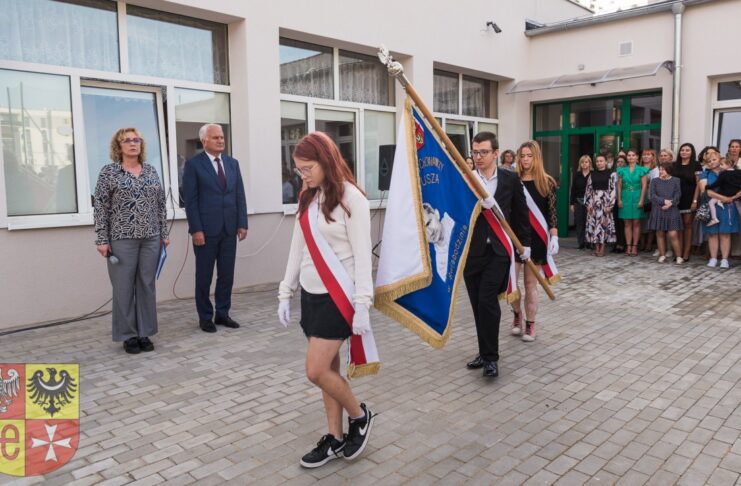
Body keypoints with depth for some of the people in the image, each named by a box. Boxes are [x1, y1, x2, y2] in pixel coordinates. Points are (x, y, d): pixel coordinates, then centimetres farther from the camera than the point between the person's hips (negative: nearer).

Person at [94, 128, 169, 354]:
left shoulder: (151, 171, 9)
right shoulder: (109, 172, -2)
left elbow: (161, 204, 12)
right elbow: (100, 207, -4)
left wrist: (164, 233, 8)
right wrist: (102, 239, -9)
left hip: (151, 237, 4)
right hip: (122, 238, -4)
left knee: (147, 285, 8)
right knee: (124, 287, 3)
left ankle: (145, 333, 18)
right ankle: (128, 335, 14)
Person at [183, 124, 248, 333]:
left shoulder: (233, 163, 11)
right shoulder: (193, 164, -3)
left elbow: (240, 196, 9)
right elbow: (190, 200, -7)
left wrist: (242, 223, 2)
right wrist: (196, 229, -14)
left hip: (229, 228, 4)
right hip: (206, 229, -4)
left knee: (227, 275, 9)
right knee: (204, 276, 6)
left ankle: (222, 313, 21)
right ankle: (205, 317, 17)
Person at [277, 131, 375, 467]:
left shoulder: (351, 198, -11)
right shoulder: (307, 198, 9)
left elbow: (362, 255, -14)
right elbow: (297, 248, 13)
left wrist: (362, 304, -18)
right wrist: (285, 292, 12)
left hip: (338, 296, -6)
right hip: (311, 294, 7)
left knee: (316, 371, -7)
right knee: (327, 369, 12)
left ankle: (360, 416, 18)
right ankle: (335, 438, 26)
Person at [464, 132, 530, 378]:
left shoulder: (510, 179, 3)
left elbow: (520, 213, 10)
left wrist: (525, 243, 12)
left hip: (498, 250, -1)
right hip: (472, 250, 2)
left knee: (487, 301, -11)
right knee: (478, 305, 9)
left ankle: (490, 356, 2)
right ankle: (486, 352, 24)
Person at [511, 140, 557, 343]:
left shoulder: (547, 182, 0)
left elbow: (552, 213, 0)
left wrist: (554, 237, -7)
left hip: (537, 238, -1)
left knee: (531, 283, 5)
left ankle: (530, 324, 19)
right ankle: (517, 315, 27)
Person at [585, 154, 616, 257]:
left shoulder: (611, 174, 0)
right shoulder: (592, 174, 11)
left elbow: (613, 190, -5)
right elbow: (588, 189, 10)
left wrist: (610, 204, -12)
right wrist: (588, 203, 1)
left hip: (605, 201, -4)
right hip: (594, 201, 4)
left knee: (604, 223, -4)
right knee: (593, 223, 1)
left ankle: (602, 249, 0)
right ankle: (596, 248, 8)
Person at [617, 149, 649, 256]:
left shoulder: (641, 170, 1)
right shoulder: (622, 170, 7)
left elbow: (644, 186, -3)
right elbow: (619, 186, 6)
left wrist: (641, 200, -11)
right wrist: (619, 200, -2)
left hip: (637, 198, -2)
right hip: (625, 198, 2)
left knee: (636, 223, 1)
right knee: (627, 223, 3)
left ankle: (634, 246, 5)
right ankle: (628, 246, 7)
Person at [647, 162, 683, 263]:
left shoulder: (676, 181, 3)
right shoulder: (654, 181, 6)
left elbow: (677, 195, -4)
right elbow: (651, 196, -4)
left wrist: (670, 204, -18)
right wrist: (664, 201, -13)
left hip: (672, 211, -2)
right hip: (657, 210, 2)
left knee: (673, 235, -7)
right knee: (660, 233, 6)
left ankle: (679, 256, 1)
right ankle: (662, 255, 16)